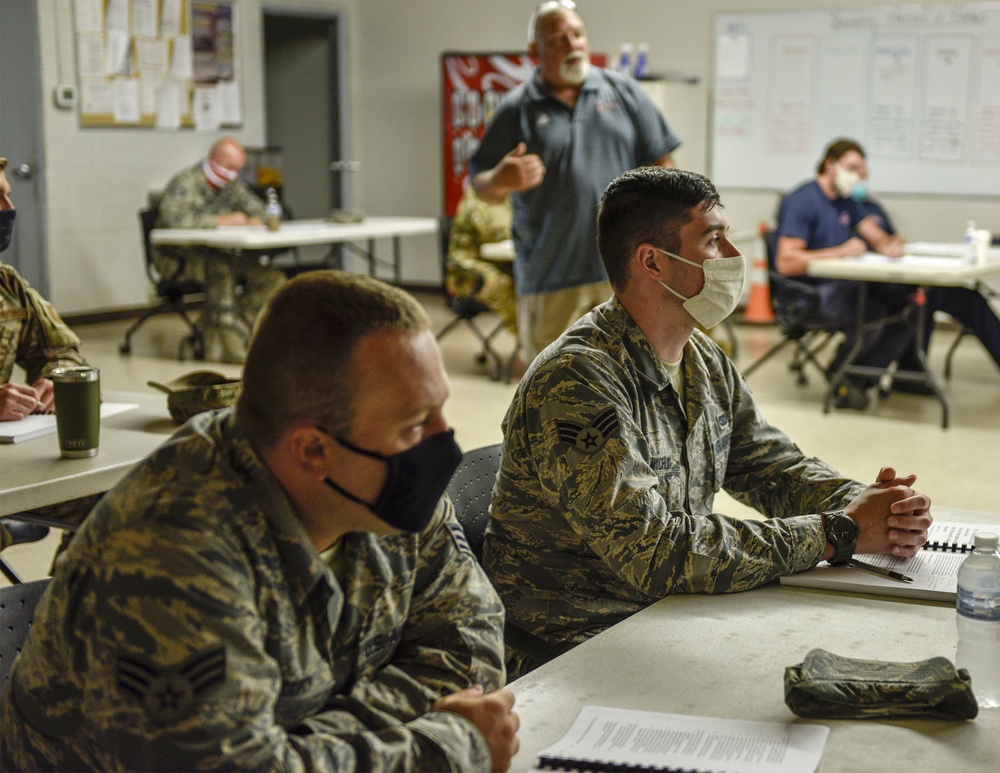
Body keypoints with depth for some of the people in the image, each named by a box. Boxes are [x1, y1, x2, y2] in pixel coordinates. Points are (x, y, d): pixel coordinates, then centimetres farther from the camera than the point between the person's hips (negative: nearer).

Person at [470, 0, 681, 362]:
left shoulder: (625, 92, 7)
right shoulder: (516, 108, 2)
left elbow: (660, 164, 9)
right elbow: (481, 184, 3)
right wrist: (501, 181, -21)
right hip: (550, 277, -1)